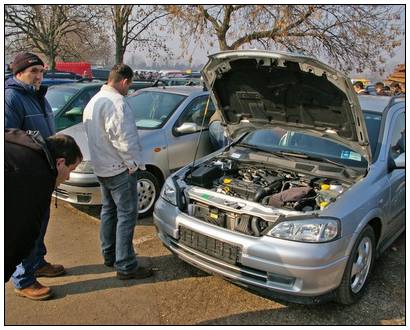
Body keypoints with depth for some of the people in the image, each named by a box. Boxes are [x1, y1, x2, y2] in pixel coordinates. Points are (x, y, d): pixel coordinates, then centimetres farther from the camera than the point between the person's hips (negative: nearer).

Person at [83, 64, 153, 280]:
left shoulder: (93, 102, 14)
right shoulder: (116, 103, -20)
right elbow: (123, 138, -25)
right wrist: (133, 163, -14)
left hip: (101, 168, 10)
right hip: (119, 169, -10)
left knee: (109, 210, 19)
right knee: (126, 215, -3)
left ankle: (109, 255, 31)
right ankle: (125, 266, 2)